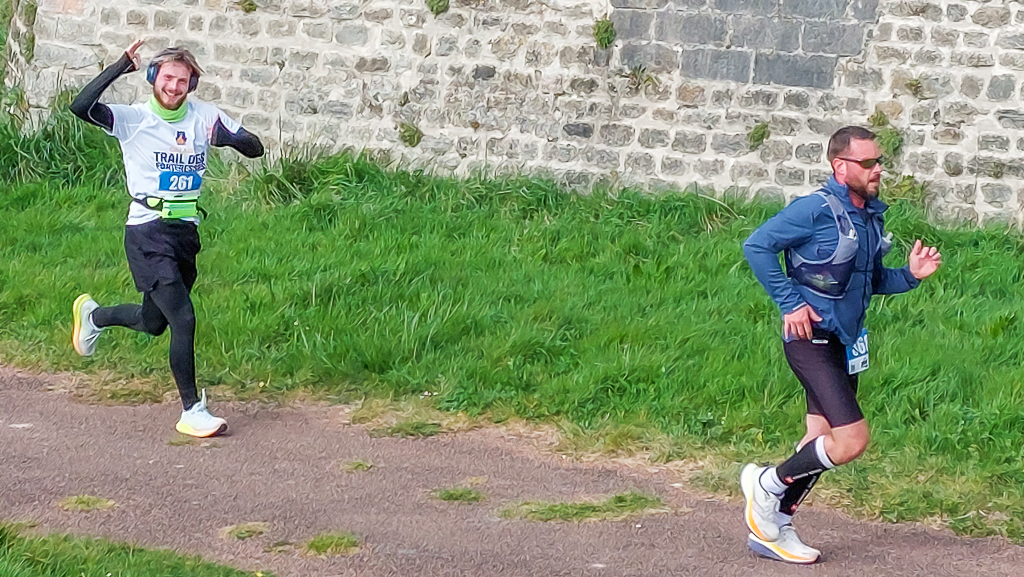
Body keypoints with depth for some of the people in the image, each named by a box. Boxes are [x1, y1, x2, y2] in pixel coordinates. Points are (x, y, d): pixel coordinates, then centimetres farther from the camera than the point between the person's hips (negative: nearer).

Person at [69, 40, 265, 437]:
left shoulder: (204, 117, 2)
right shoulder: (134, 119, -10)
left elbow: (255, 149, 0)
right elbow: (80, 107, -24)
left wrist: (228, 137, -21)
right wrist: (119, 68, -26)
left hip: (185, 231, 6)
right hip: (148, 233, -6)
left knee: (154, 323, 20)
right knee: (184, 319, -16)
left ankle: (92, 315, 50)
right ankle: (192, 411, -6)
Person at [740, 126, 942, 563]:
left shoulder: (871, 215, 10)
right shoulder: (816, 210, -16)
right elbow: (756, 246, -16)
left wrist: (910, 275, 1)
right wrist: (790, 303, -17)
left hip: (845, 344, 9)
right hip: (811, 341, -9)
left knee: (823, 441, 12)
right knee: (852, 439, -14)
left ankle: (773, 528, 22)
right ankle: (768, 483, 6)